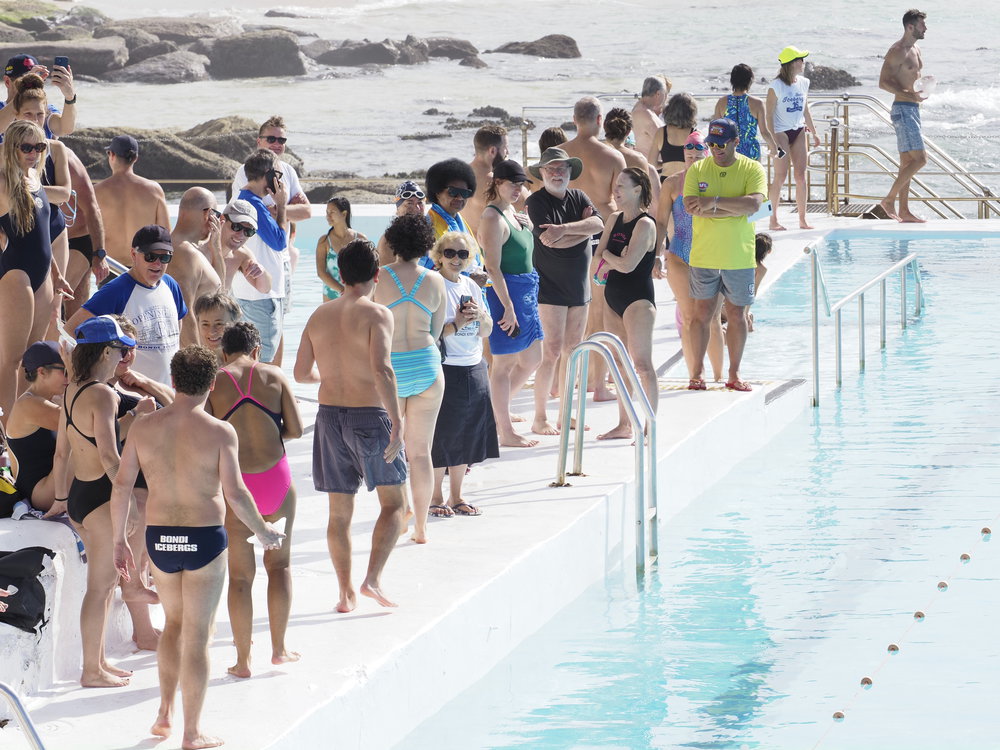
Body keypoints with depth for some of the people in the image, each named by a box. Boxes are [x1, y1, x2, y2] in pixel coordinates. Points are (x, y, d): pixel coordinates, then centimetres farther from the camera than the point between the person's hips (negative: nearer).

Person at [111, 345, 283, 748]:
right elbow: (235, 493, -14)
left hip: (159, 537, 3)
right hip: (205, 538, -3)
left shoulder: (144, 427, -1)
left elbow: (122, 485, -1)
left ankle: (165, 713, 23)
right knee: (197, 635, 5)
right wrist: (263, 531, 2)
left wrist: (119, 540, 10)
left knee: (174, 621, 26)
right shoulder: (219, 432, -11)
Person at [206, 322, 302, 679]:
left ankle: (242, 660, 9)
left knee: (240, 575, 7)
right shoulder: (274, 376, 2)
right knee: (279, 563, 18)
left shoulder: (214, 383, -2)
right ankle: (279, 648, 20)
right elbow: (296, 429, 0)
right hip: (276, 477, 1)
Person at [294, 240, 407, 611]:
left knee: (339, 511, 12)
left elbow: (301, 373, 8)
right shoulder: (376, 315, -11)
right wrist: (396, 423, -23)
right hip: (370, 414, -5)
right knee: (393, 503, 10)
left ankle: (346, 591, 15)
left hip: (329, 414, 5)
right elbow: (381, 369, -24)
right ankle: (373, 578, -5)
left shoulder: (320, 315, 5)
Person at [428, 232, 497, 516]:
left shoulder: (472, 287, 11)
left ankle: (456, 496, 21)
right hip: (443, 371, -6)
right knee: (441, 438, -2)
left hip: (474, 370, 6)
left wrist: (480, 315, -6)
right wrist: (457, 324, -22)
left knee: (466, 436, 11)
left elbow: (486, 332, 14)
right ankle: (435, 498, 11)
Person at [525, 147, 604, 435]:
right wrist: (582, 229, -10)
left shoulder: (578, 197, 9)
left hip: (579, 285, 6)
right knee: (553, 351, -10)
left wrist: (564, 229, -21)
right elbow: (551, 241, -19)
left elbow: (597, 224, -10)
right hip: (550, 286, -6)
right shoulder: (537, 201, -8)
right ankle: (540, 418, -4)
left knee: (573, 351, 10)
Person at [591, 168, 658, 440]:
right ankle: (624, 424, 18)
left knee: (642, 364, -10)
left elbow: (628, 265, -21)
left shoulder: (645, 224, -13)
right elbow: (598, 261, 6)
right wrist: (614, 260, -14)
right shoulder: (614, 220, 11)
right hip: (613, 297, 8)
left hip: (638, 300, -8)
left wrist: (607, 255, -3)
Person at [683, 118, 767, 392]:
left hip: (739, 257, -1)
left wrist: (715, 201, -20)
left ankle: (734, 373, 15)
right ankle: (697, 372, 10)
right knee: (702, 313, 2)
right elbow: (691, 206, -11)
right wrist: (734, 209, -15)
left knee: (737, 315, 6)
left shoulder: (752, 169, -1)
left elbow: (754, 204, -18)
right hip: (703, 255, 1)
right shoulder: (697, 170, 3)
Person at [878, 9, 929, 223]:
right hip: (903, 109, -10)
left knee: (907, 162, 9)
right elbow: (883, 82, -19)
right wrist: (911, 95, -25)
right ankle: (889, 200, -10)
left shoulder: (915, 50, 15)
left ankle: (904, 210, 11)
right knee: (919, 158, -14)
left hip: (913, 109, 10)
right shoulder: (897, 51, -13)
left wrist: (924, 92, 4)